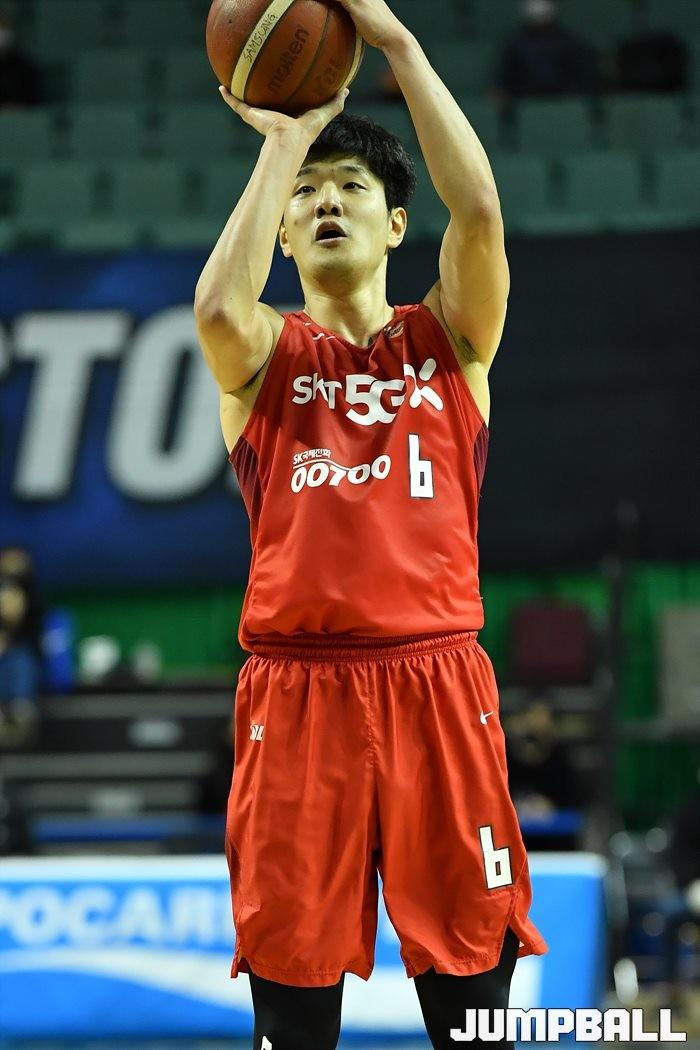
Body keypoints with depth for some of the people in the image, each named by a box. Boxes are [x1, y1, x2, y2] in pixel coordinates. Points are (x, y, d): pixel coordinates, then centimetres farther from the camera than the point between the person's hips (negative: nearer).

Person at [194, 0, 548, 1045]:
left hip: (436, 688, 1)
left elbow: (477, 207, -7)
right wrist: (283, 141, -8)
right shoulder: (264, 357, 9)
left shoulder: (448, 341, 11)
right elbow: (219, 305, -16)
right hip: (297, 693, 0)